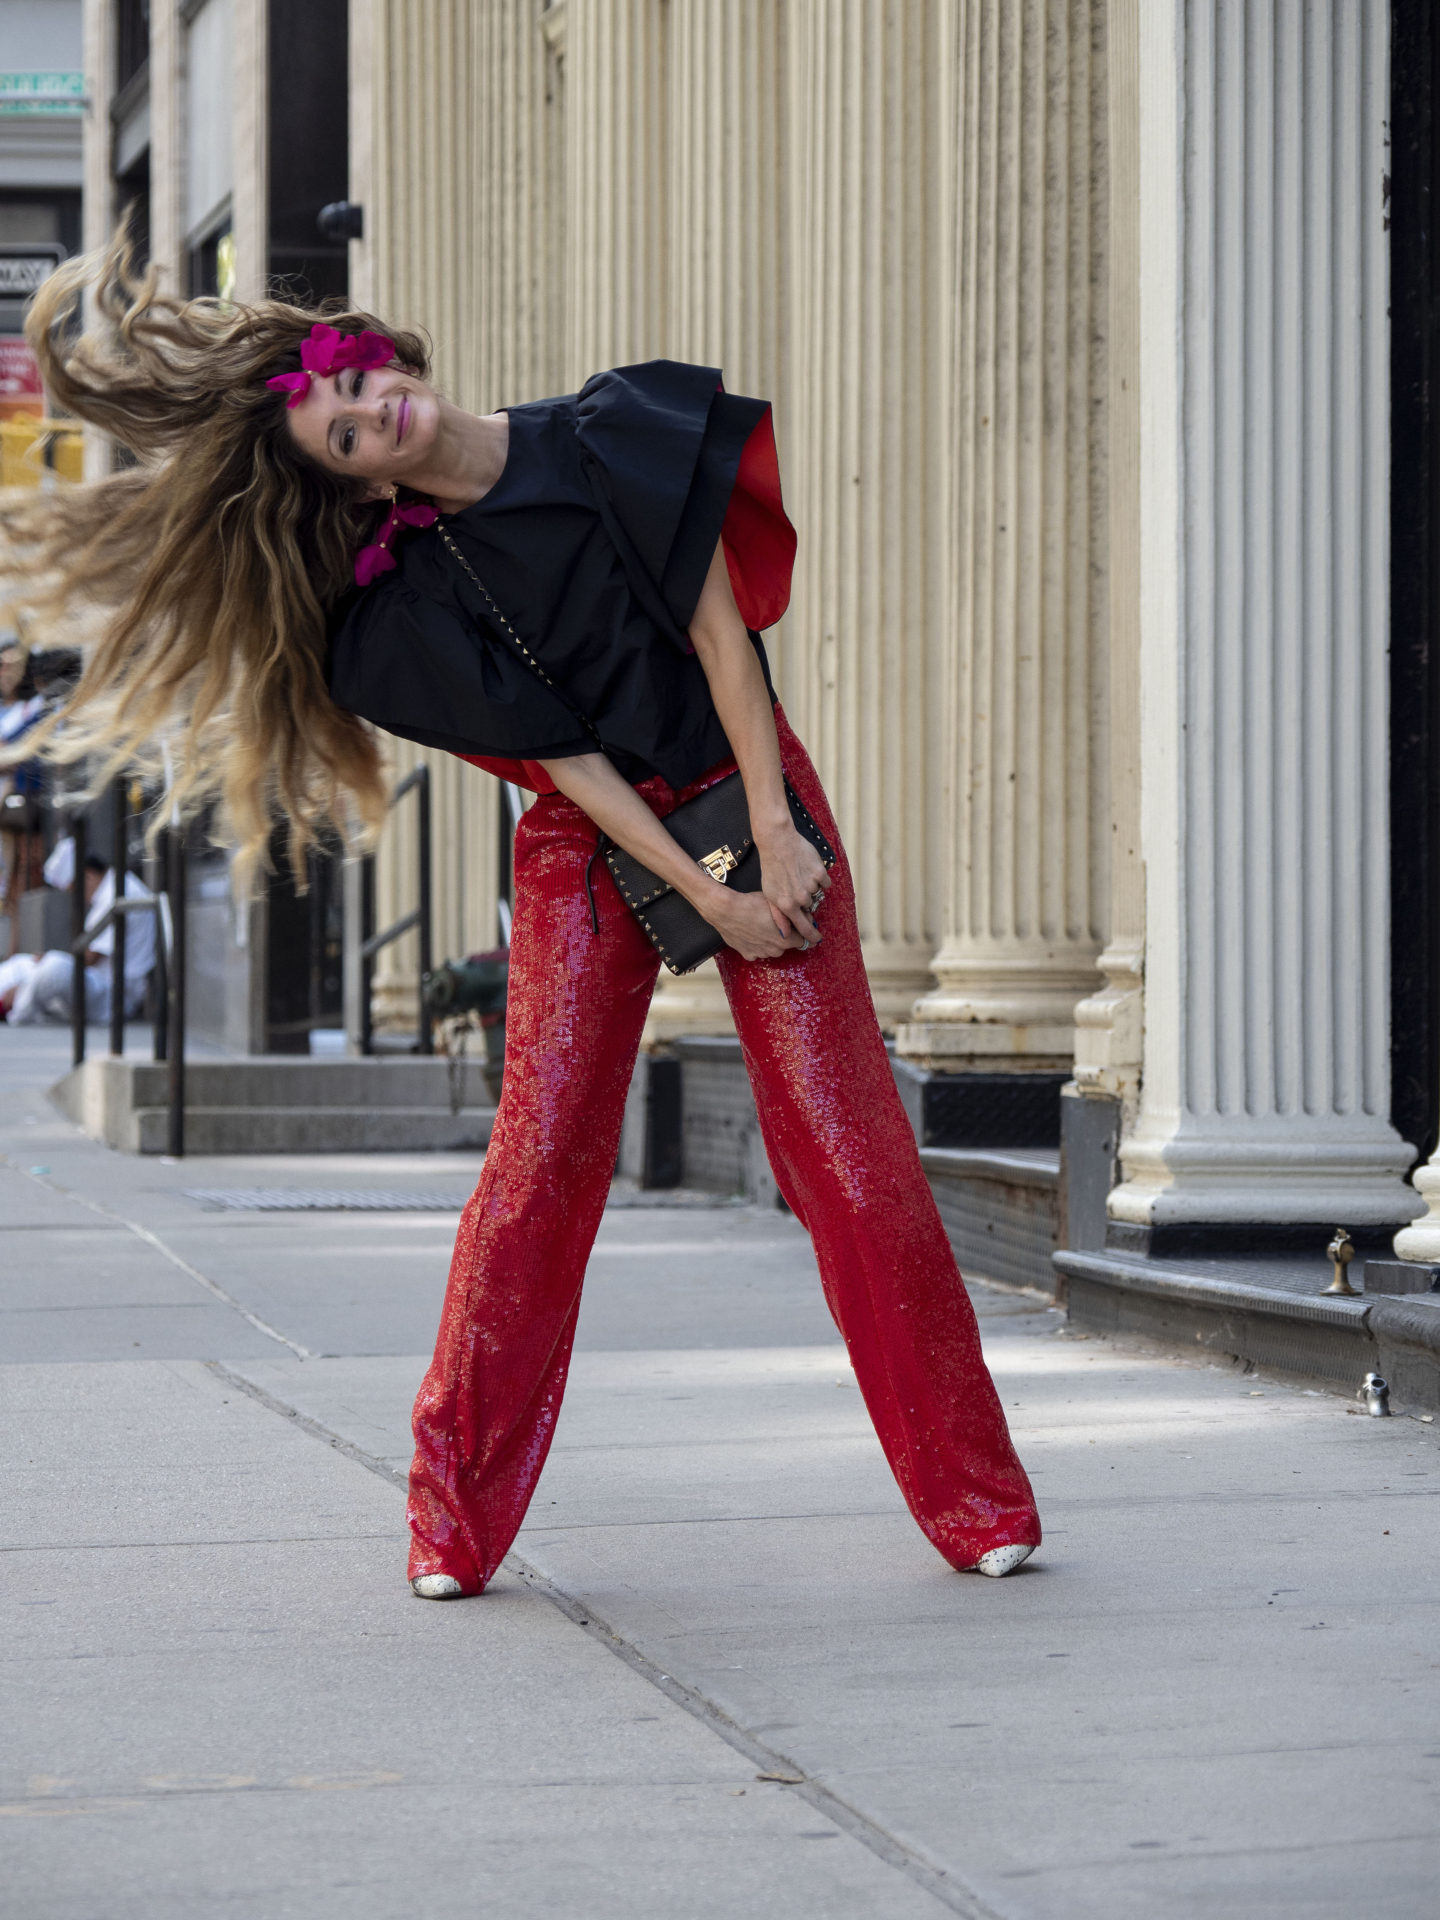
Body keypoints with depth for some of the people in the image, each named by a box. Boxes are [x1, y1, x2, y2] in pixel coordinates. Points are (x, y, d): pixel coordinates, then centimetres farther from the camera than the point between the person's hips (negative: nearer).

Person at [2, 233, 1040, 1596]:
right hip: (590, 846, 0)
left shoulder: (613, 438, -7)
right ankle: (455, 1517, 6)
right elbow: (568, 762, -10)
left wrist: (773, 833, -13)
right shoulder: (409, 597, -8)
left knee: (849, 1146, -5)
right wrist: (707, 902, -15)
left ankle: (974, 1499, 2)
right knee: (542, 1160, -6)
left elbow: (716, 627, -7)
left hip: (749, 796, 0)